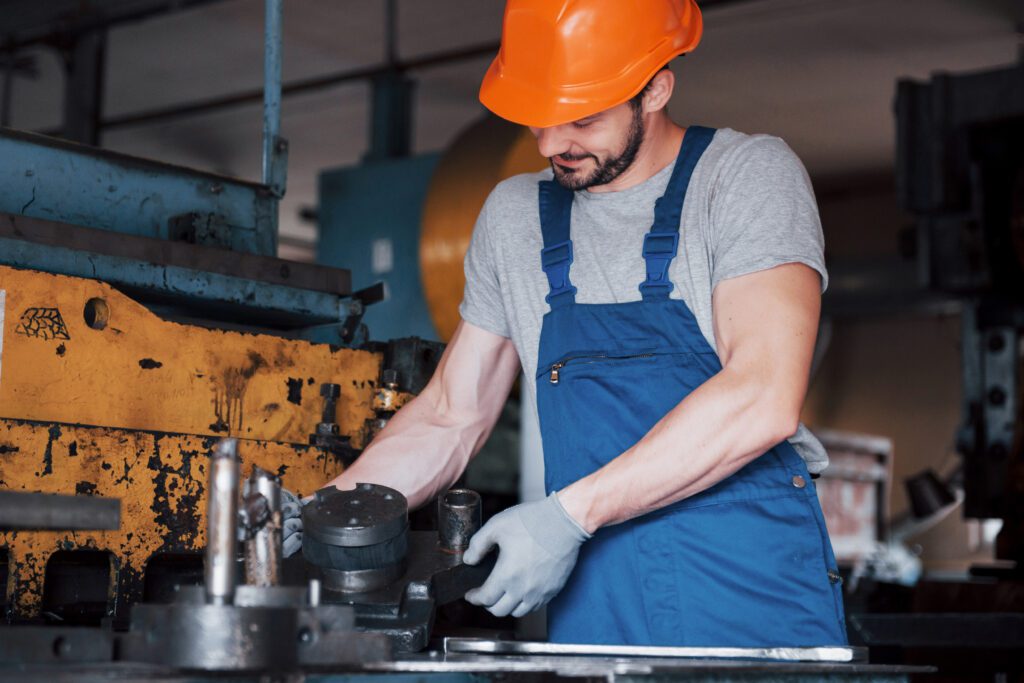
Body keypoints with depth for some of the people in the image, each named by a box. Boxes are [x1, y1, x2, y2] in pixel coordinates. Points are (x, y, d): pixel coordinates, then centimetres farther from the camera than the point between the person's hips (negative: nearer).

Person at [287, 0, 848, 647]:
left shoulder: (750, 174, -3)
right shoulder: (515, 215, 13)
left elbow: (763, 400, -16)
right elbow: (450, 417, 17)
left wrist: (571, 513, -18)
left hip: (754, 596, -4)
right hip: (593, 609, 5)